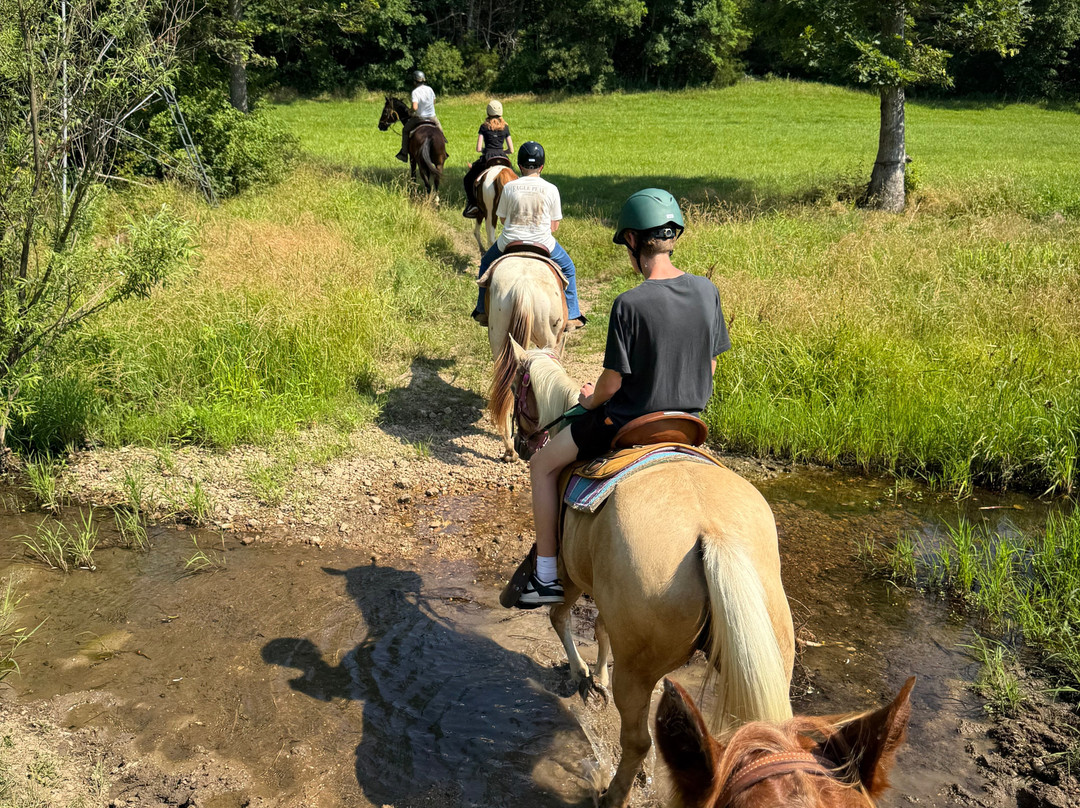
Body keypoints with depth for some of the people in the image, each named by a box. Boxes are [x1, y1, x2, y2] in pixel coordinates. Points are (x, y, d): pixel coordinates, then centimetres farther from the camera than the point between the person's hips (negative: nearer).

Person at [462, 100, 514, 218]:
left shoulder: (484, 126, 3)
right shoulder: (505, 127, 9)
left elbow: (478, 148, -3)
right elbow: (511, 150, 7)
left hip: (487, 158, -2)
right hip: (503, 158, 3)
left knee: (468, 179, 16)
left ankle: (471, 204, 1)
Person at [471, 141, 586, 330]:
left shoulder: (509, 187, -5)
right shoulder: (551, 189, -5)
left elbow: (502, 218, 6)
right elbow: (555, 226, 1)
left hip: (510, 243, 1)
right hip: (543, 243, 0)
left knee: (486, 264, 30)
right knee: (568, 269, 26)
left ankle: (483, 312, 35)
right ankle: (571, 317, 25)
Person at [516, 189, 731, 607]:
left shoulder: (630, 304, -24)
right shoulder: (706, 290, -6)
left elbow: (612, 382, -18)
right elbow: (710, 365, 4)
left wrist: (591, 399, 4)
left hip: (628, 424, -6)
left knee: (542, 465, 15)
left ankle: (546, 576, 19)